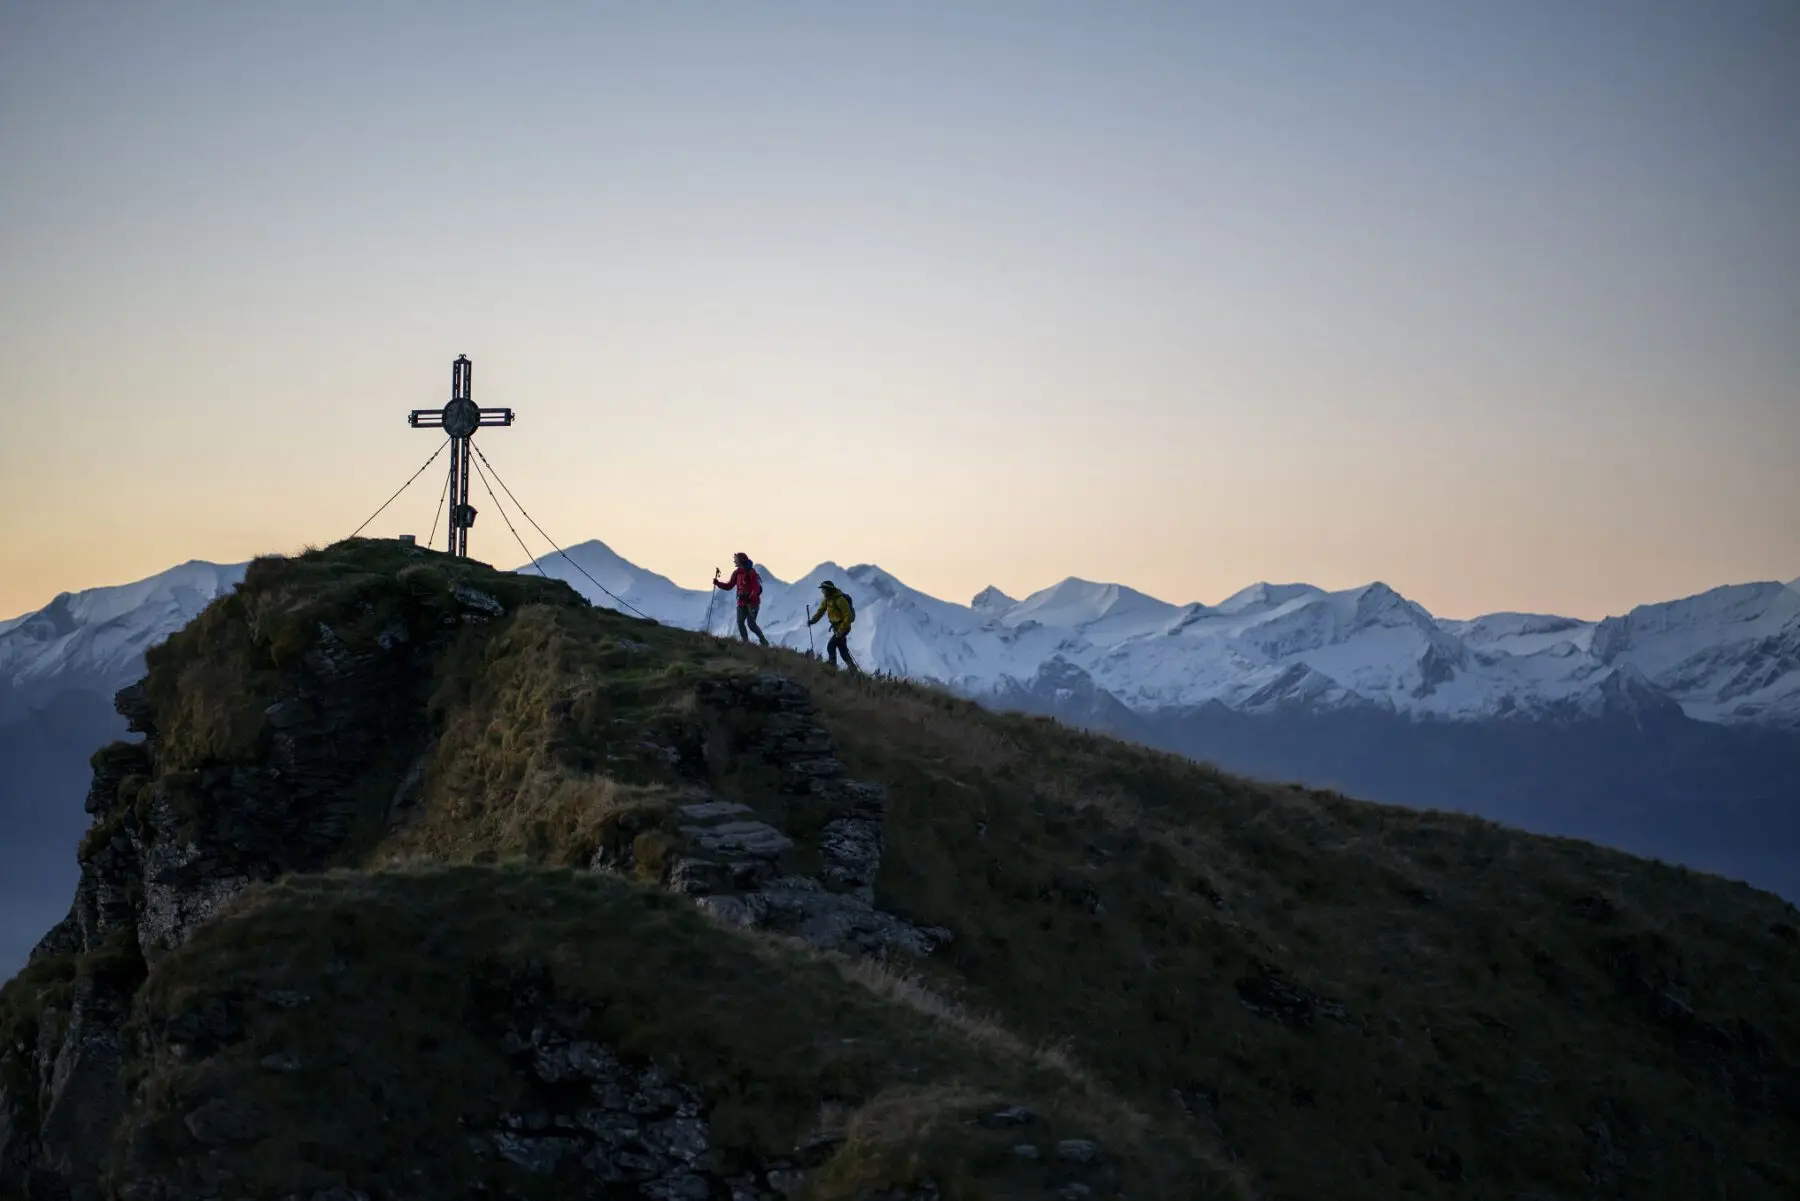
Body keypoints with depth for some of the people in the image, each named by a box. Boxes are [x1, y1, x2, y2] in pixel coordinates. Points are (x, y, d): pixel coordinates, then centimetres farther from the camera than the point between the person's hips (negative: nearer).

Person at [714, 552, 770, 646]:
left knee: (751, 624, -10)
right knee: (740, 621, -6)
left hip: (752, 602, -7)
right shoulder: (737, 573, 8)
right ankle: (746, 642, -1)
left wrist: (750, 598, -31)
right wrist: (718, 583, -2)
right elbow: (729, 586, 11)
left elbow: (756, 588, -18)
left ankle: (763, 641, 6)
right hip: (742, 602, 7)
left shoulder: (751, 572, -14)